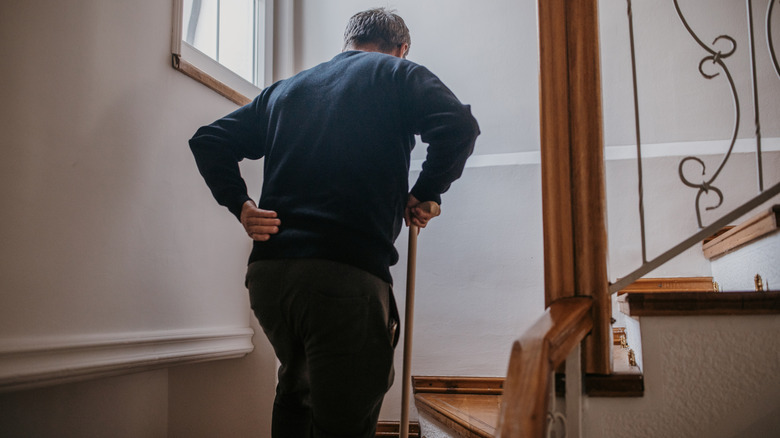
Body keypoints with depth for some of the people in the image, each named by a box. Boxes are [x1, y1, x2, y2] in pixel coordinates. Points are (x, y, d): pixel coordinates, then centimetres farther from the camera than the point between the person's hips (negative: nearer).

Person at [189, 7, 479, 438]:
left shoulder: (286, 87, 24)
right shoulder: (398, 73, 9)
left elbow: (207, 140, 19)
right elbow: (458, 126, -9)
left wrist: (240, 205, 11)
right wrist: (424, 195, 1)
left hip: (266, 273, 6)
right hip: (346, 273, -6)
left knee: (296, 391, 27)